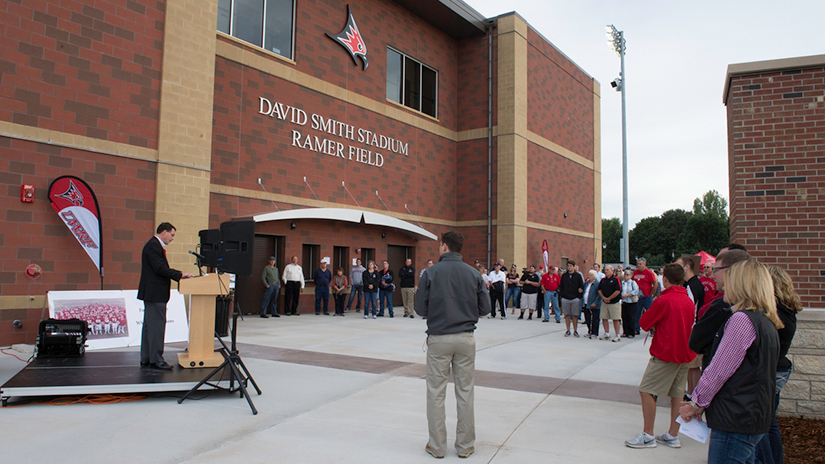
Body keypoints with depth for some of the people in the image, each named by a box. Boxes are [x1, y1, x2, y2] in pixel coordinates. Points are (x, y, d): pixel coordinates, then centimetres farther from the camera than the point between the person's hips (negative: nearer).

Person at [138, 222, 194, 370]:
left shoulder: (155, 245, 19)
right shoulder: (153, 245, -14)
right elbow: (160, 268, -21)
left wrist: (178, 276, 11)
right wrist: (180, 274, -14)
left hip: (153, 293, 11)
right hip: (154, 293, -11)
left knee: (149, 325, 13)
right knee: (157, 325, -7)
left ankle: (146, 359, 19)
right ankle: (156, 360, -2)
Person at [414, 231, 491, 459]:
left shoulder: (431, 273, -8)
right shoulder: (474, 274, -1)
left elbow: (420, 309, -6)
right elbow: (485, 308, 1)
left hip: (439, 338, -2)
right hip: (466, 338, 2)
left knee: (436, 393, 8)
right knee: (465, 392, 11)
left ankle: (437, 445, 16)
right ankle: (465, 445, 19)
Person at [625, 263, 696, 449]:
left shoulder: (664, 300, -16)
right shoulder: (689, 301, 6)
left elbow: (644, 322, -9)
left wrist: (654, 325, 12)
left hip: (665, 353, -8)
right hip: (685, 353, 8)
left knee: (646, 391, -1)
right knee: (677, 394, 12)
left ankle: (648, 436, 1)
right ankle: (673, 436, 17)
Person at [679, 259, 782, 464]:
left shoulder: (742, 319, -18)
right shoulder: (767, 322, 12)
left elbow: (719, 370, -18)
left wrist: (697, 403, -4)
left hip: (736, 420, -9)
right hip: (756, 419, 9)